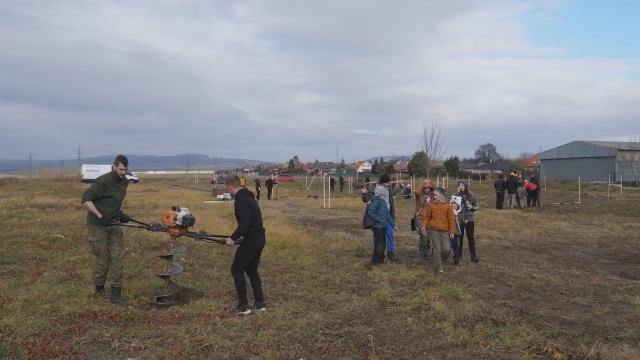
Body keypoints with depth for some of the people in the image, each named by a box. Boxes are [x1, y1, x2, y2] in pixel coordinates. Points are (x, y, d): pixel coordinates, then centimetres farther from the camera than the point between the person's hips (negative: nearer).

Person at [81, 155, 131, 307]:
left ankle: (116, 294, 6)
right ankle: (99, 288, 27)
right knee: (103, 259, 2)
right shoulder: (102, 182, -18)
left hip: (114, 225, 7)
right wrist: (100, 216, -28)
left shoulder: (124, 182, 6)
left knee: (118, 258, 1)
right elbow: (86, 199, -21)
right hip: (98, 226, -7)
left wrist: (120, 214, 7)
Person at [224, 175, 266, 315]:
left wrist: (233, 238, -16)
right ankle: (260, 303, 21)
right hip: (259, 238, 10)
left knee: (236, 270, 2)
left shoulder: (241, 200, -17)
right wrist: (237, 236, 24)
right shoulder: (248, 197, 14)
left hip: (251, 240, -10)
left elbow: (245, 223, -27)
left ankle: (243, 306, 5)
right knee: (251, 270, 19)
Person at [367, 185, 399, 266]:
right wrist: (380, 220, -19)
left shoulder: (383, 201, 13)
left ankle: (380, 259, 26)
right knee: (379, 243, -7)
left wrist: (393, 225, 16)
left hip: (383, 226, 9)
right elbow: (371, 213, -21)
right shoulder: (376, 201, -14)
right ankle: (374, 261, 1)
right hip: (377, 226, -9)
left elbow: (388, 215, 17)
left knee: (383, 243, 14)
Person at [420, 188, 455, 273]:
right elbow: (427, 217, 10)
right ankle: (439, 267, 11)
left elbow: (451, 219, 0)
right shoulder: (431, 206, 3)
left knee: (446, 249, -8)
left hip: (444, 231, 0)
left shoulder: (448, 206, 0)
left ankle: (439, 258, 22)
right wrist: (424, 225, -6)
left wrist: (452, 231, -4)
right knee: (437, 249, 1)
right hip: (434, 230, 0)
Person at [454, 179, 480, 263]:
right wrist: (458, 192, -22)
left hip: (469, 219, 0)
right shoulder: (455, 194, -4)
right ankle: (459, 254, 25)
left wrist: (472, 207, -15)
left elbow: (477, 206, 6)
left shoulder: (471, 195, -2)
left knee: (470, 237, 0)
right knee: (460, 237, 12)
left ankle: (473, 256, 5)